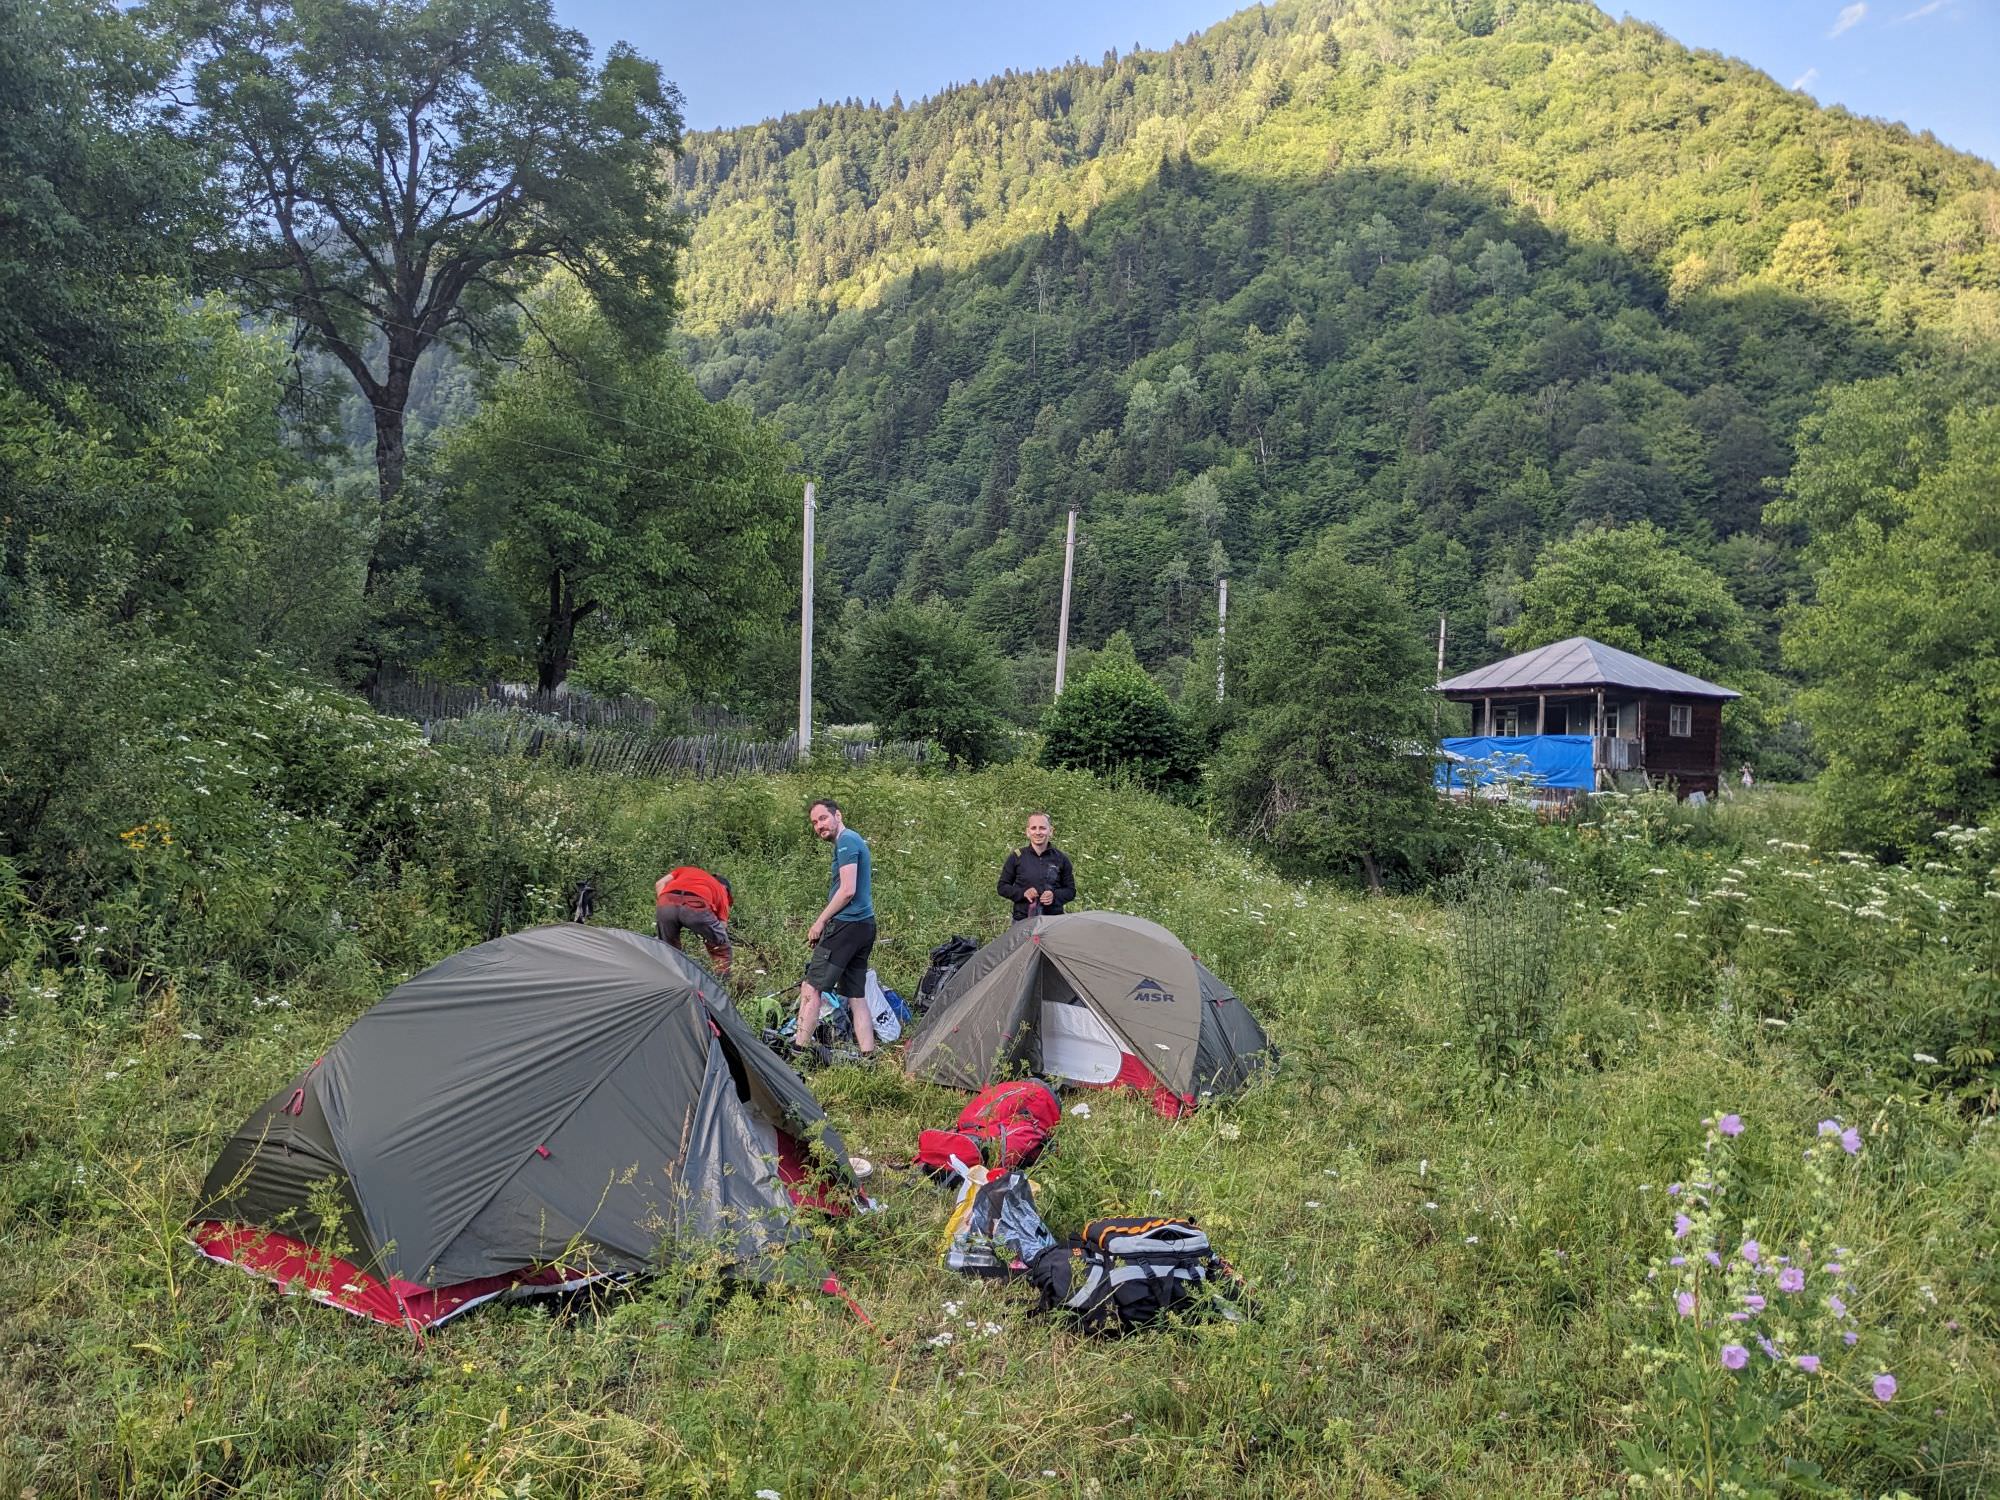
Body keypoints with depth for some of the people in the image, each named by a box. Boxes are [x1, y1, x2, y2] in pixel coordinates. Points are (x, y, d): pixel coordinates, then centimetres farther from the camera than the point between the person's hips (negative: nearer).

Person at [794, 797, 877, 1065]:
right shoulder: (856, 841, 21)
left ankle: (798, 1053, -6)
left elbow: (847, 891, -18)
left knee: (811, 988, -6)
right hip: (865, 925, 10)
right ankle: (868, 1059, 7)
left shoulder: (846, 840, -9)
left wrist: (820, 922, -10)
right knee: (856, 996, 9)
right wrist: (825, 920, 19)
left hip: (847, 925, -10)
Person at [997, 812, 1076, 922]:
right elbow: (1002, 887, 8)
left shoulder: (1061, 859, 6)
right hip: (1022, 920, -1)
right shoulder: (1016, 858, 3)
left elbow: (1071, 891, 11)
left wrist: (1055, 896, -10)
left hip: (1053, 920, 1)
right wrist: (1022, 893, -10)